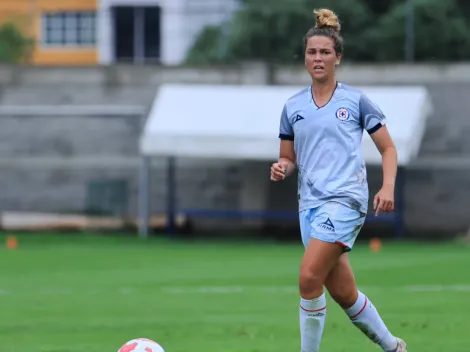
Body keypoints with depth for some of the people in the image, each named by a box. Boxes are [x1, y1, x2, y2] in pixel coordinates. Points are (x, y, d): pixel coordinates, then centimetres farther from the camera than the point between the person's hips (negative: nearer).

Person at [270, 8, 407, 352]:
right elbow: (289, 159, 19)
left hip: (345, 198, -5)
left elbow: (388, 148, 5)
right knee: (344, 293, 7)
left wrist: (388, 187, -11)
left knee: (309, 278, -20)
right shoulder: (293, 107, 12)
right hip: (310, 203, 5)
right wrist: (281, 168, -5)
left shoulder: (356, 100, 2)